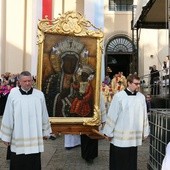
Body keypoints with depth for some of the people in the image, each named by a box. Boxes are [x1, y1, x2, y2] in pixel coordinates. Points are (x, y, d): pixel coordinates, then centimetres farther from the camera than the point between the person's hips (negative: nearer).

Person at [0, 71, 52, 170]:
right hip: (18, 137, -1)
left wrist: (45, 132, 11)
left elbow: (44, 115, 7)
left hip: (35, 137, 1)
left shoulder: (39, 95, 0)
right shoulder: (13, 94, -5)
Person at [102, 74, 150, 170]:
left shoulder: (141, 97, 2)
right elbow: (112, 115, -7)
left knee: (132, 160, 12)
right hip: (120, 135, -3)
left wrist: (145, 132, 11)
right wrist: (109, 132, -4)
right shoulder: (119, 96, -10)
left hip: (135, 136, 4)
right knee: (118, 160, 7)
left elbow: (144, 116, 8)